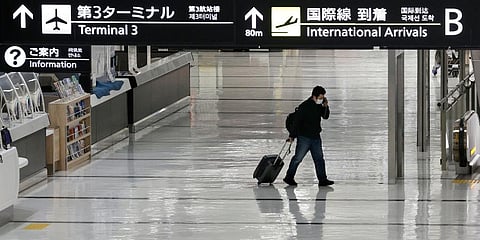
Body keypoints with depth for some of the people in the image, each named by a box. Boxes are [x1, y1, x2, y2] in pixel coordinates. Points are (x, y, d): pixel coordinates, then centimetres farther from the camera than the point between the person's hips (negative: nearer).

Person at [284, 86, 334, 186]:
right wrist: (292, 136, -14)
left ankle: (322, 180, 6)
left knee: (319, 158, 4)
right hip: (304, 137, -7)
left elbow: (325, 116, 15)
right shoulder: (304, 106, -16)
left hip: (316, 137, 7)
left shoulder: (319, 106, 5)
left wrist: (326, 107, -5)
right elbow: (297, 121, -15)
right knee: (298, 158, 1)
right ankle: (289, 177, 14)